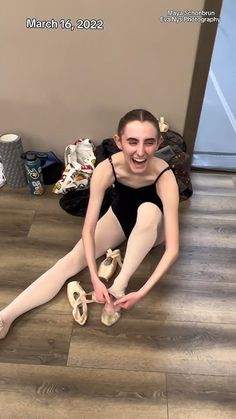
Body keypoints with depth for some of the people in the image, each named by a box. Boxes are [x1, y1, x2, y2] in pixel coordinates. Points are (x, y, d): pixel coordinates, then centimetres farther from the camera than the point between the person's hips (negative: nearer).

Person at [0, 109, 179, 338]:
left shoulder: (165, 177, -36)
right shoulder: (106, 169, -31)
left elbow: (172, 249, -35)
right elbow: (88, 228, -29)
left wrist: (142, 292, -40)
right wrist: (95, 278, -37)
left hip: (150, 228, -1)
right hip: (119, 216, 2)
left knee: (149, 209, -38)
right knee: (71, 261, -18)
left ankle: (119, 286, -28)